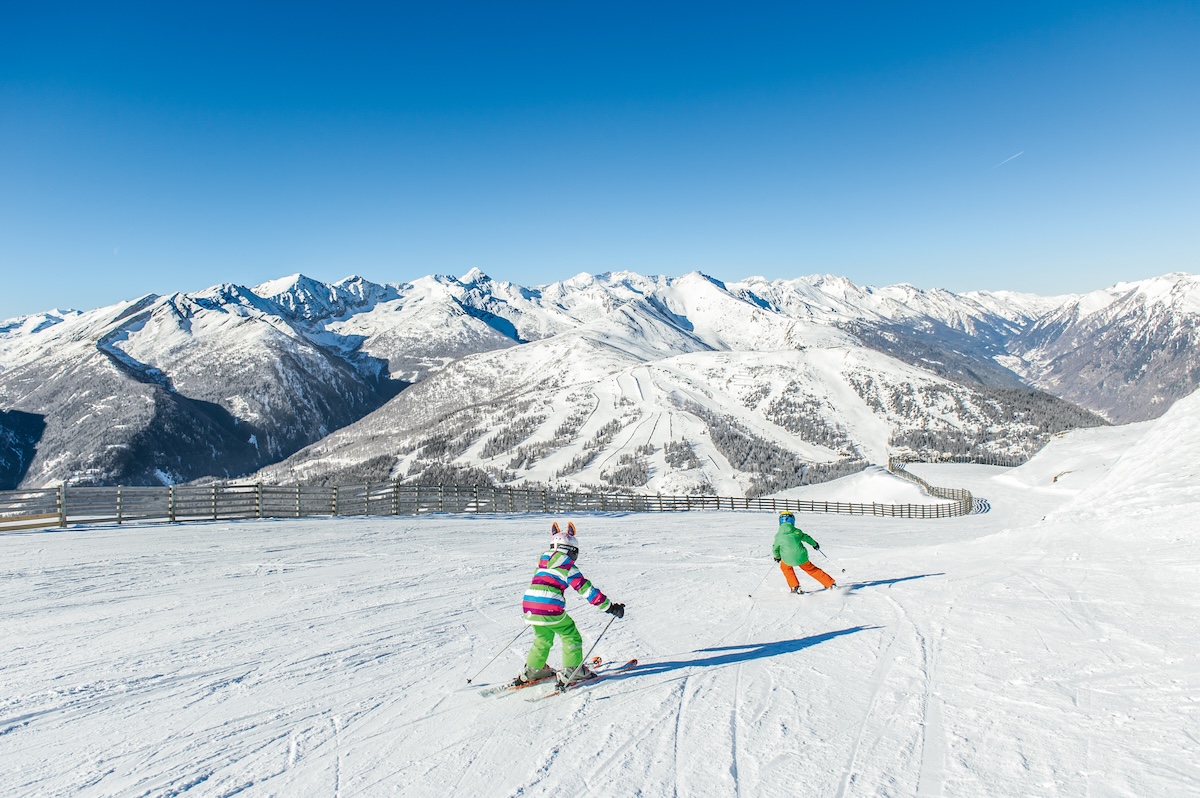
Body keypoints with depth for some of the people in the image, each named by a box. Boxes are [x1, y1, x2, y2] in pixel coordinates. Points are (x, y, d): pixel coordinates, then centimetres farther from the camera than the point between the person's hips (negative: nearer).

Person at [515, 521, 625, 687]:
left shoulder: (543, 562, 19)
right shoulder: (568, 567, -1)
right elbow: (586, 589, -3)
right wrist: (610, 606, 2)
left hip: (528, 604, 7)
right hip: (551, 609, -7)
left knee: (543, 639, 26)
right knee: (571, 637, 12)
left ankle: (532, 670, 29)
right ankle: (572, 671, 14)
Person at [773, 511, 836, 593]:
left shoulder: (778, 535, 1)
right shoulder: (796, 531, 3)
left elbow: (775, 549, 11)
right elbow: (806, 538, 19)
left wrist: (777, 557, 32)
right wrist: (815, 544, 39)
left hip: (788, 559, -1)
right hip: (801, 556, 1)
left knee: (785, 567, 29)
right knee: (811, 569, 19)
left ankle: (795, 587, 21)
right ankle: (831, 583, 26)